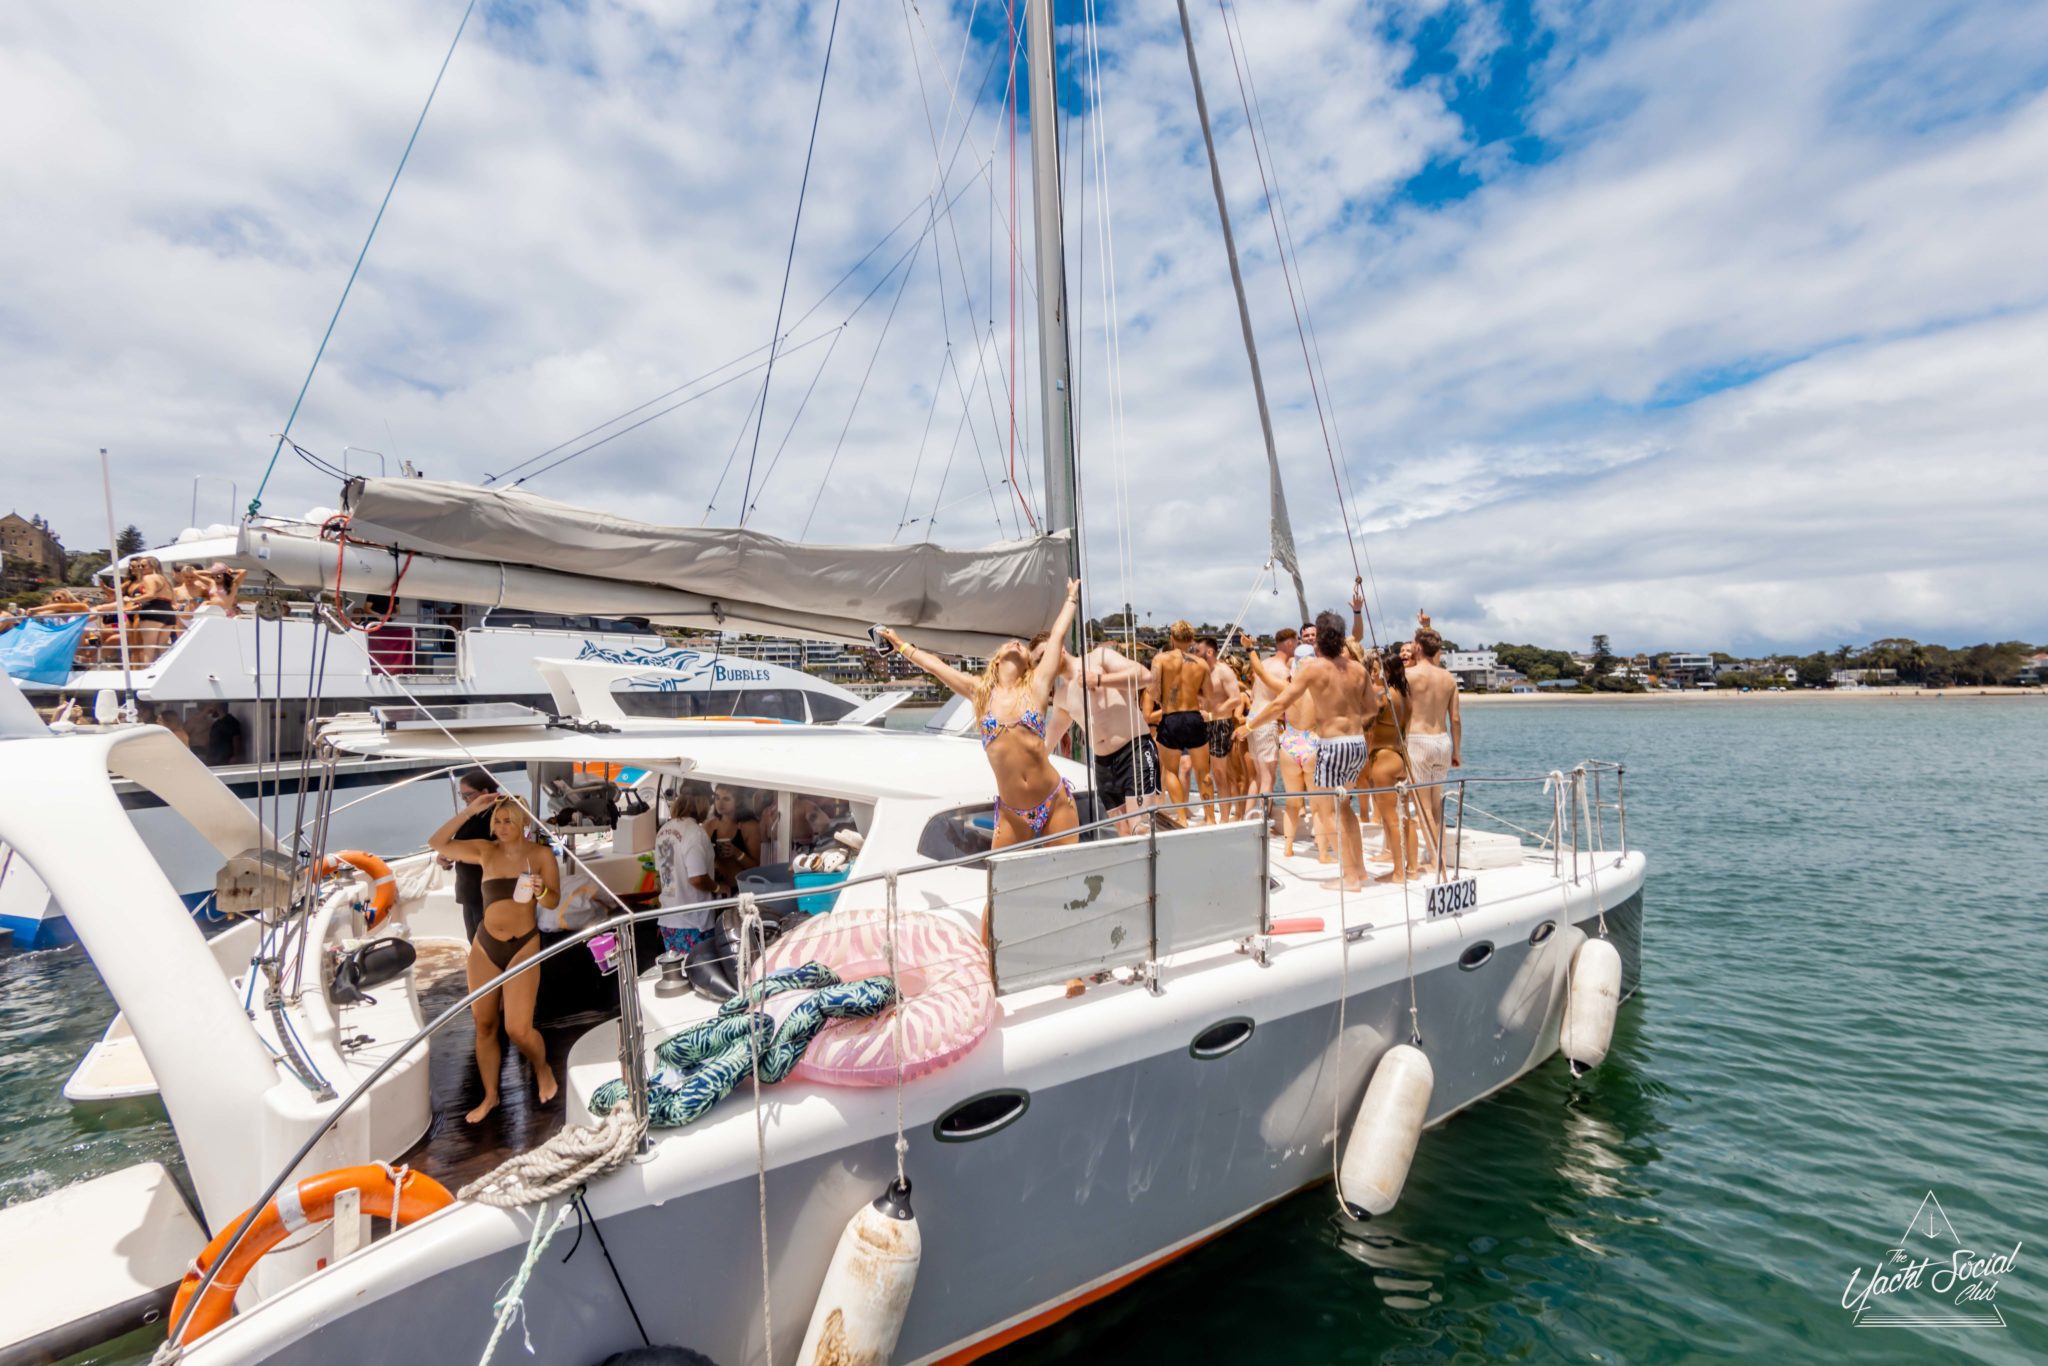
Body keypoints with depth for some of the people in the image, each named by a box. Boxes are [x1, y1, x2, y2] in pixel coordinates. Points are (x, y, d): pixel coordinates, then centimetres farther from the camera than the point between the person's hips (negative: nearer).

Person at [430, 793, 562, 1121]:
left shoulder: (541, 854, -5)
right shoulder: (486, 850, 3)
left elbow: (554, 902, -6)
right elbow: (437, 843, -3)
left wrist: (541, 891, -28)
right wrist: (469, 811, -9)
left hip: (523, 946, -3)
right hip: (485, 945, 4)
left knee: (518, 1028, -7)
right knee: (484, 1025, 10)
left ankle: (542, 1068, 24)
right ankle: (490, 1096, 28)